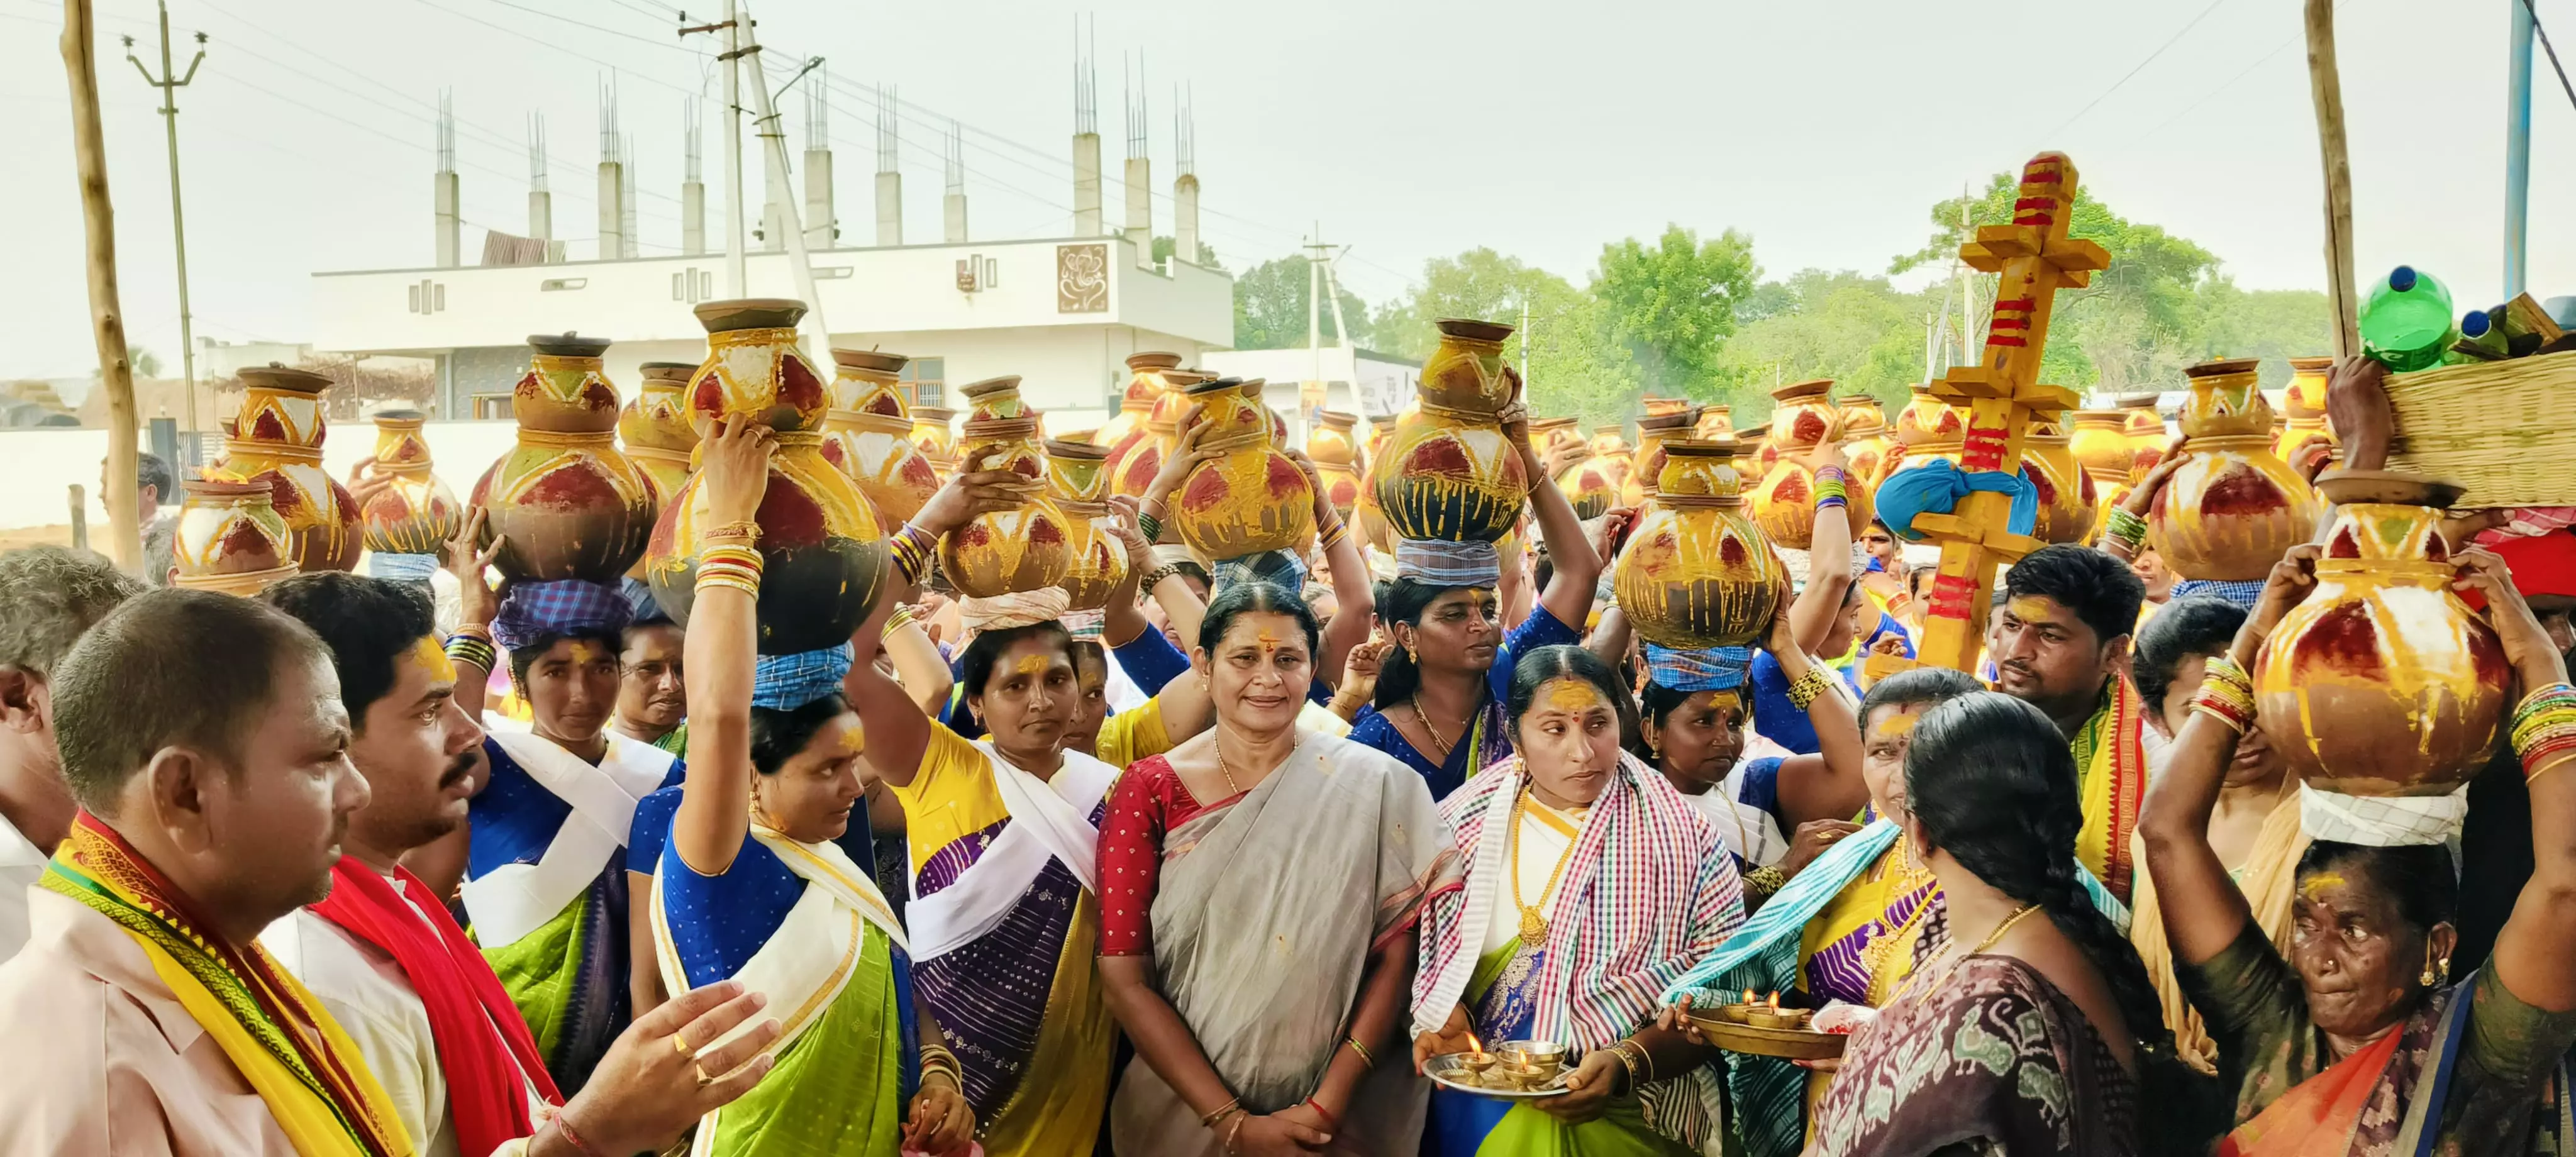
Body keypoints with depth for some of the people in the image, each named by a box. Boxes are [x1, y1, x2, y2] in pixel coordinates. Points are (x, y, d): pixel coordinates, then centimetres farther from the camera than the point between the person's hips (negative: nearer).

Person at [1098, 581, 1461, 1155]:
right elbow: (1125, 978, -10)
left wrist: (1326, 1107, -17)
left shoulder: (1377, 786, -6)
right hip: (1183, 1111, 0)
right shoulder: (1150, 790, -6)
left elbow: (1398, 953, -8)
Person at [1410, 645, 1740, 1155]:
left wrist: (1629, 1063, -23)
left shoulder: (1683, 840, -8)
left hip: (1623, 1116, -3)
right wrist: (1445, 1014, -11)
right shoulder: (1462, 826, -1)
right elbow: (1428, 954, 9)